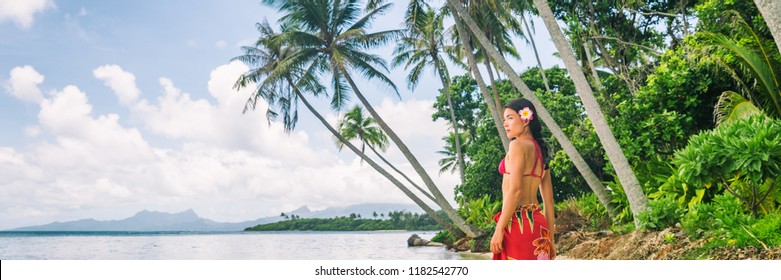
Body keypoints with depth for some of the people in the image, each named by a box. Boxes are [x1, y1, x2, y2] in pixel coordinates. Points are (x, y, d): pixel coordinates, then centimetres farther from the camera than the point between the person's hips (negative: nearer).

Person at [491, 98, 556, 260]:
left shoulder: (518, 145, -6)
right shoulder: (540, 151, 18)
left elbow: (515, 190, -16)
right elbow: (549, 200, 17)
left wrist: (499, 229, -16)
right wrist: (550, 239, 19)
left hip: (518, 222, -8)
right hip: (537, 222, 8)